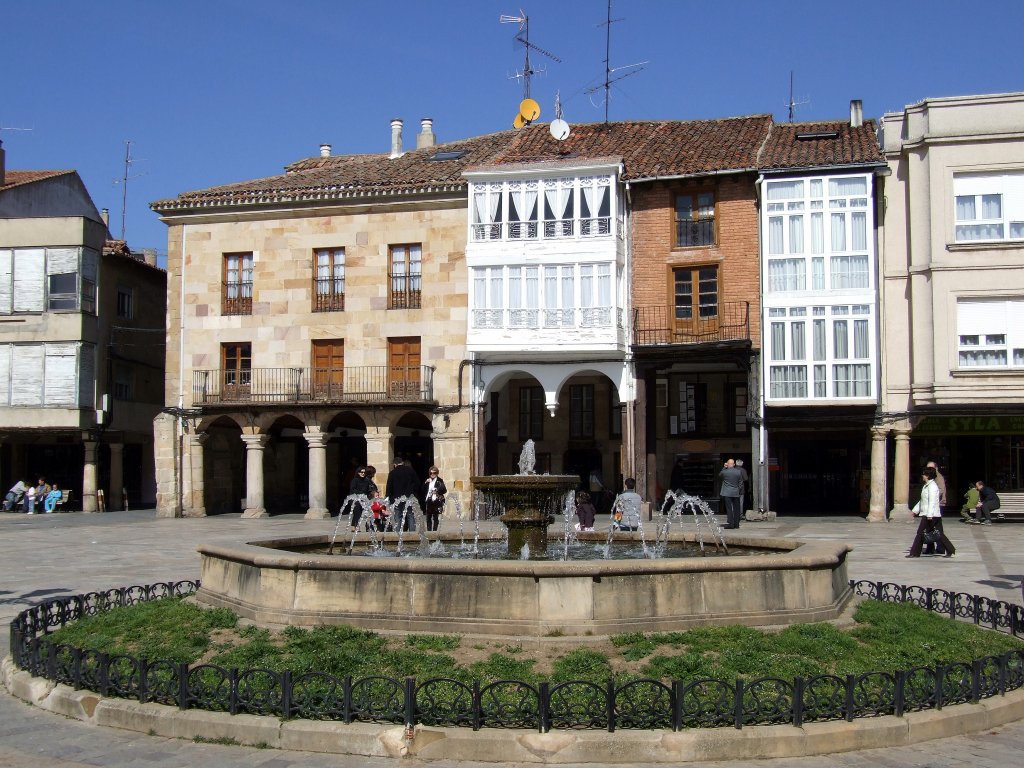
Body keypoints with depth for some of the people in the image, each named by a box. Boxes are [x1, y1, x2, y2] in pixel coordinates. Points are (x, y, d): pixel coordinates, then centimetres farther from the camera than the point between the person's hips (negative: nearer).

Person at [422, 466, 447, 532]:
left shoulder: (439, 481, 0)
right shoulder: (427, 481, 14)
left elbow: (444, 490, -7)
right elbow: (423, 490, 8)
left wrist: (437, 491, -22)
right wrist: (425, 483, -4)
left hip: (436, 501, -4)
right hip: (428, 501, 4)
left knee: (435, 517, -2)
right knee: (428, 517, 6)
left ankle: (434, 530, 0)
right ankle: (429, 530, 14)